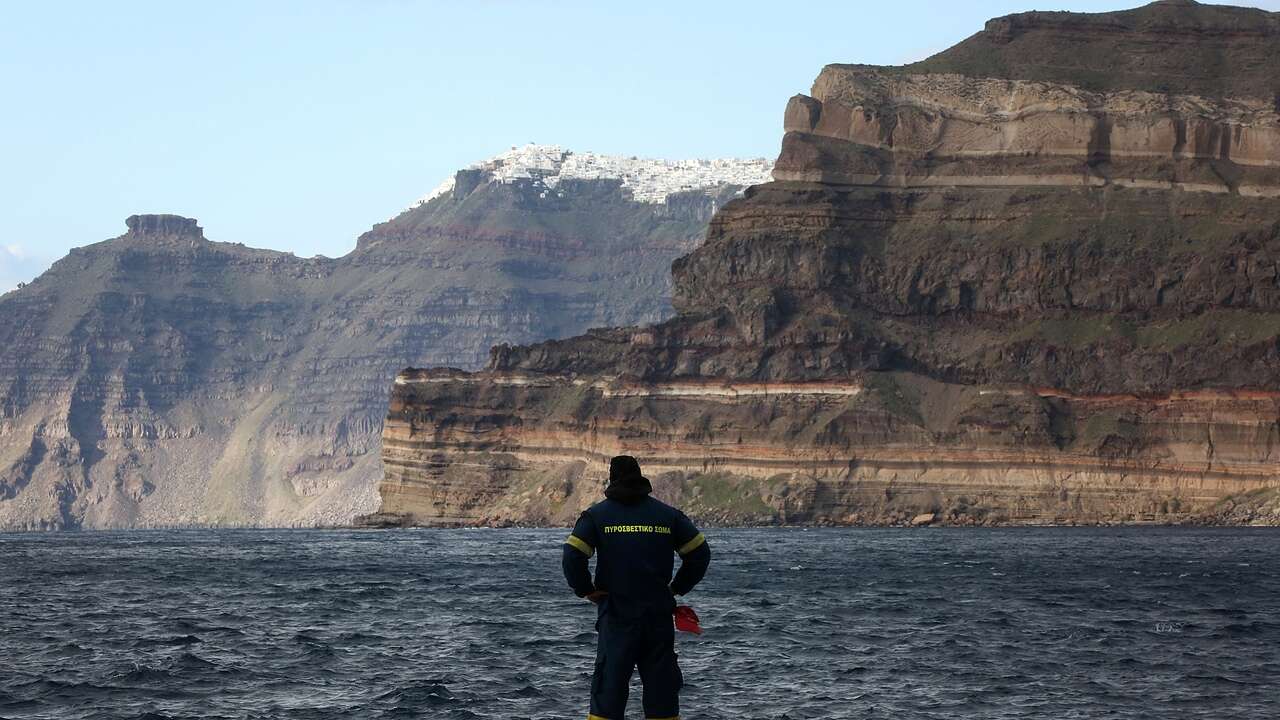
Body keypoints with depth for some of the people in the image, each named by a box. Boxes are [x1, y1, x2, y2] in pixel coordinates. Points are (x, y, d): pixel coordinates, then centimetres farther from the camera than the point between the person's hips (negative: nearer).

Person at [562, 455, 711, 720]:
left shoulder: (596, 514, 1)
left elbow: (573, 557, -10)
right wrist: (677, 589, 13)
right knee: (662, 690, 8)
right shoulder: (668, 514, 7)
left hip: (615, 614, -2)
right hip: (659, 616, 2)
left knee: (608, 689, 1)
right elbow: (700, 552, 7)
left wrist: (587, 591, 2)